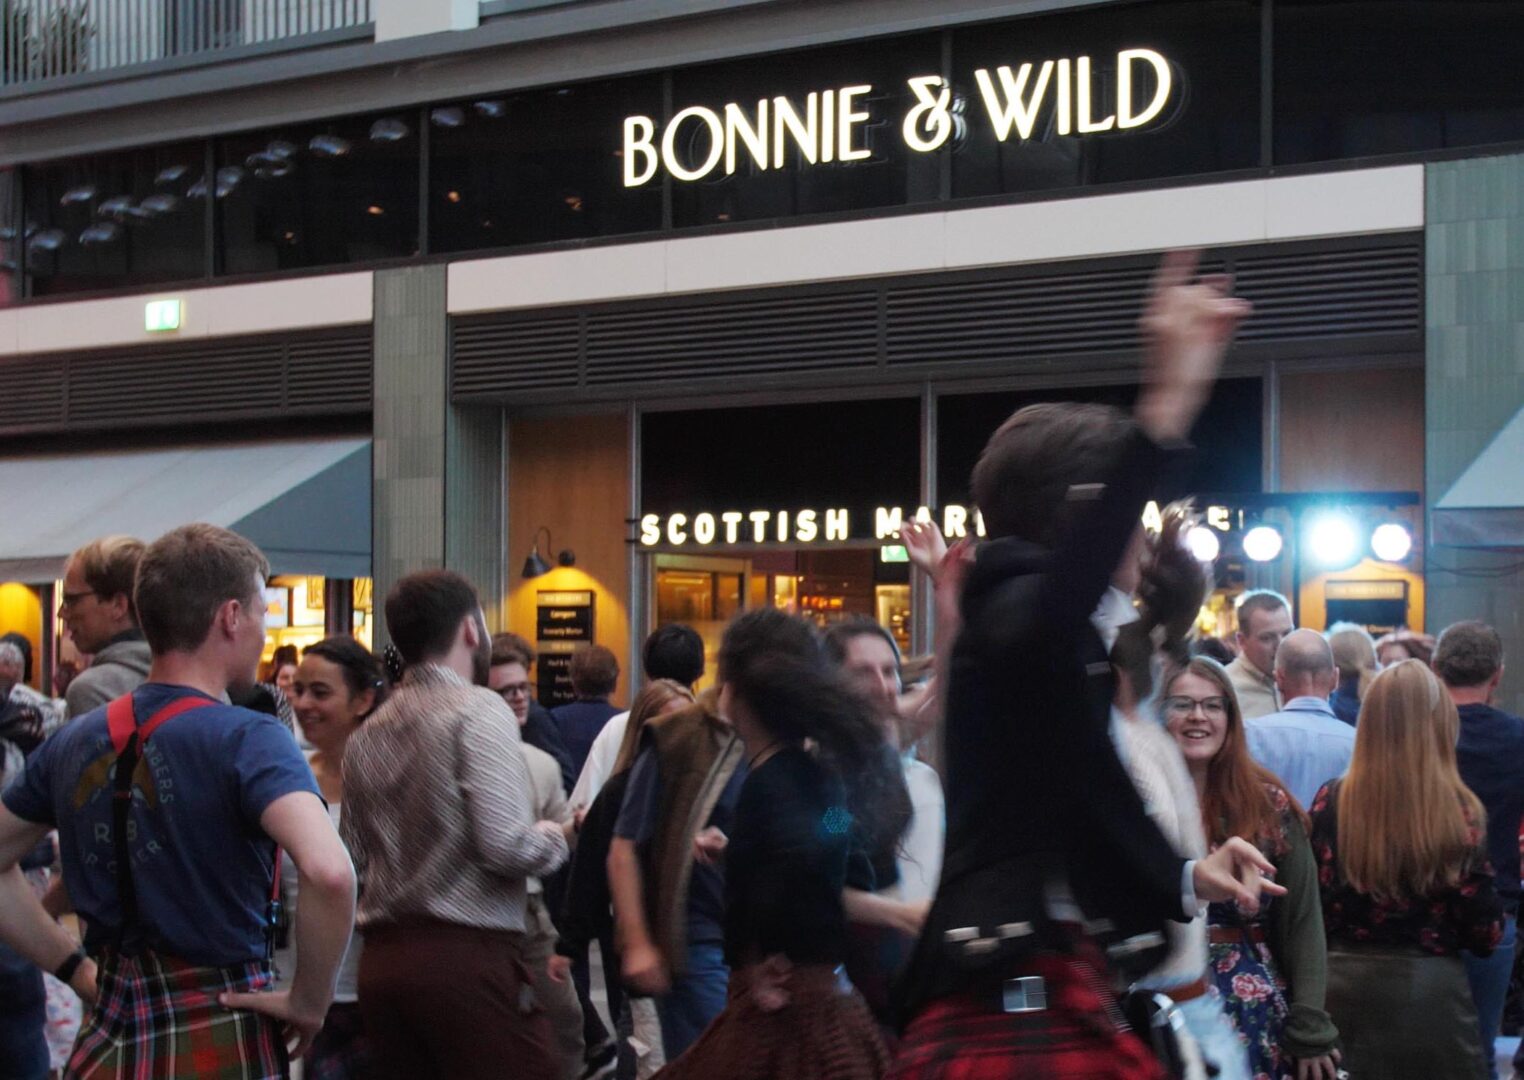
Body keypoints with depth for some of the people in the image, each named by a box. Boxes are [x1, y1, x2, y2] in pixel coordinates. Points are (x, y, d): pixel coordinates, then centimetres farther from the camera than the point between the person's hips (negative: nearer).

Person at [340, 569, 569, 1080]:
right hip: (467, 959, -7)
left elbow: (359, 854, 12)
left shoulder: (367, 734, 10)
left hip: (381, 960, 7)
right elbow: (505, 845, -17)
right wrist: (555, 837, 2)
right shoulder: (480, 711, -9)